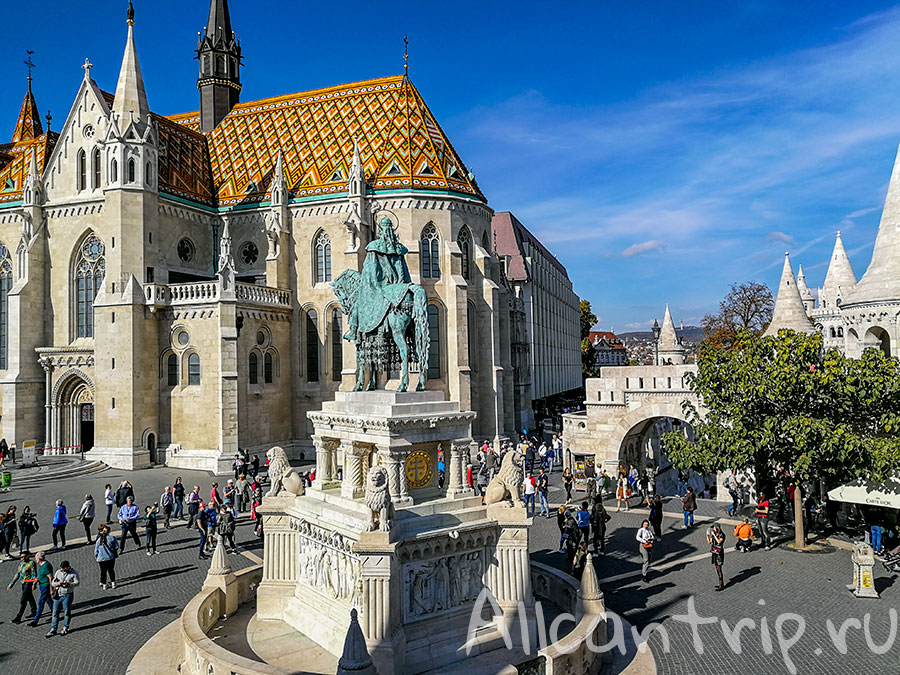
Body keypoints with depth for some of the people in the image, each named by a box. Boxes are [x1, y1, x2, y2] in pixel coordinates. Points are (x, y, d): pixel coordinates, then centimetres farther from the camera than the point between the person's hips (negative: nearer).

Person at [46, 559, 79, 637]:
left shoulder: (73, 573, -2)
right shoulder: (58, 572, 8)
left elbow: (77, 582, -7)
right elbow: (53, 582, 10)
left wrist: (68, 584, -24)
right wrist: (56, 584, -14)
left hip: (67, 595, -4)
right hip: (58, 595, 4)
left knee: (66, 612, 2)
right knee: (55, 612, 4)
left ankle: (65, 628, 15)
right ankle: (53, 629, 12)